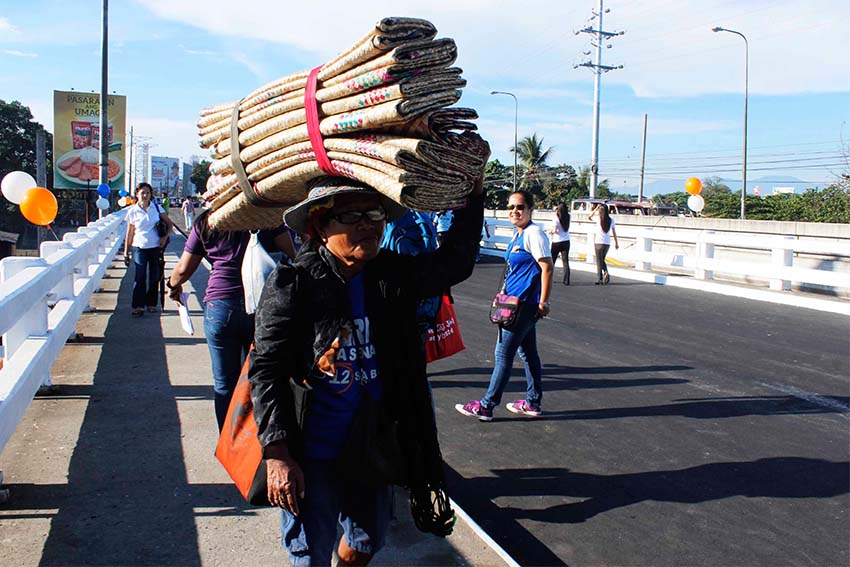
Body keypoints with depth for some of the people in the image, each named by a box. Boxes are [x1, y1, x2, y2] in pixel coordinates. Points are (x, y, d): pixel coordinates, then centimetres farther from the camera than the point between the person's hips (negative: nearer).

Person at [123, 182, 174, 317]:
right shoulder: (132, 211, -1)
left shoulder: (157, 208, 2)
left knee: (154, 277, 8)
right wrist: (126, 253, 2)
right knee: (139, 278, -5)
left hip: (156, 247, 2)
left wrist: (165, 237, -6)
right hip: (140, 248, -1)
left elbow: (169, 224, 10)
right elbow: (129, 234, 3)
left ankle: (151, 303, 21)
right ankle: (138, 306, 1)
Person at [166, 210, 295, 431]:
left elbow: (183, 270, 11)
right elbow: (291, 257, -5)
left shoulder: (205, 223, 5)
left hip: (220, 307, 0)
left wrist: (172, 285, 33)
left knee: (225, 386, 11)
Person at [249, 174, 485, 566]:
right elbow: (265, 372, -15)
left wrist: (473, 191, -2)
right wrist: (277, 453, -19)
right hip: (310, 456, -5)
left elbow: (454, 262, 4)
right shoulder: (291, 284, -16)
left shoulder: (394, 275, -3)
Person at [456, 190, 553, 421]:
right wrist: (506, 295, 20)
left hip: (524, 304, -10)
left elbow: (547, 269, -19)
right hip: (520, 304, 10)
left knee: (503, 354, -2)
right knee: (528, 352, 15)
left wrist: (543, 303, -19)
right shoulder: (519, 235, 12)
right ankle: (532, 403, 25)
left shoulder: (534, 233, -16)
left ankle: (486, 406, 7)